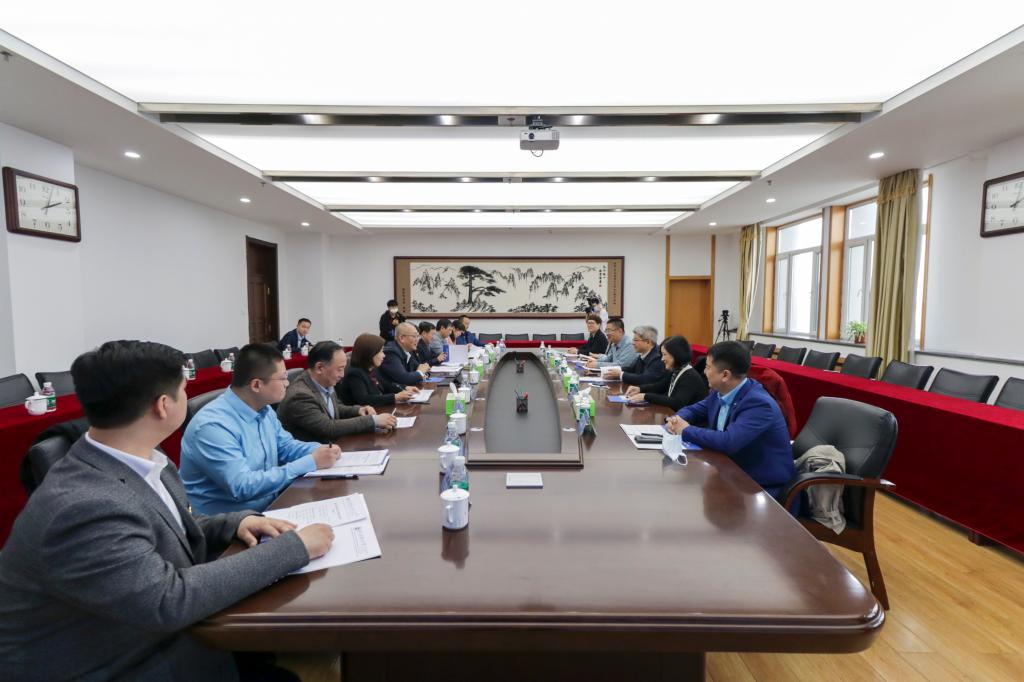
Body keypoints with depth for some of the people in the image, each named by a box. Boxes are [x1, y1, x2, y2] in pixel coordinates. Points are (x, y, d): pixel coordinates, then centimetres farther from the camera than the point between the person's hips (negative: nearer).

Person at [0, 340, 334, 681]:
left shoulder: (139, 461, -6)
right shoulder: (83, 509, -31)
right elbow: (169, 601, -32)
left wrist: (236, 522, -9)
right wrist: (293, 547, -27)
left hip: (155, 639, 7)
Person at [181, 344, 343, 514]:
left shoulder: (264, 410, 2)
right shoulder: (213, 425, -24)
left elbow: (285, 446, 15)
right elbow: (243, 487, -28)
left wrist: (321, 450, -6)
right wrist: (311, 462, -25)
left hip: (270, 506, 8)